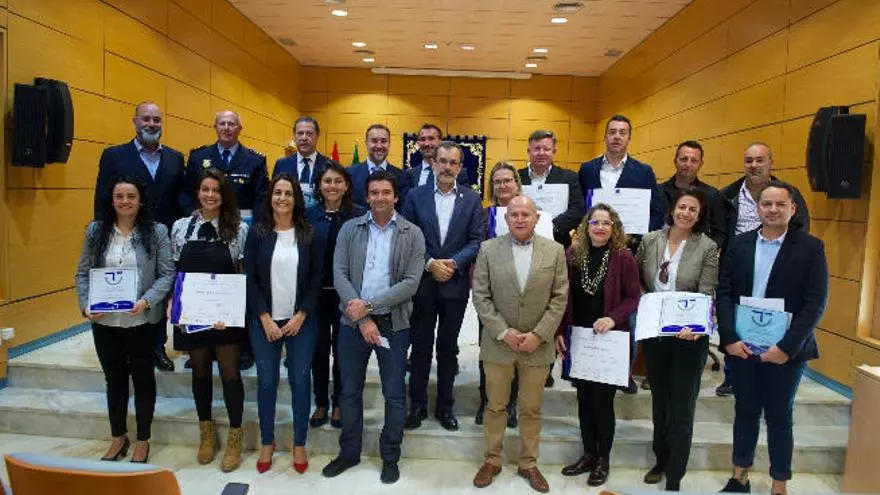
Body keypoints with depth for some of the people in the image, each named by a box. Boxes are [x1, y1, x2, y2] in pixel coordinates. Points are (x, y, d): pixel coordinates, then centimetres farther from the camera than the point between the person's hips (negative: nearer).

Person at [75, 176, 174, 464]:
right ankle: (118, 437, 35)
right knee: (114, 379, 17)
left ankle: (142, 441, 26)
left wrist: (147, 301, -21)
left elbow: (167, 274, -8)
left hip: (141, 321, -3)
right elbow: (83, 273, 6)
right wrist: (86, 305, -8)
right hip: (104, 321, 3)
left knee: (143, 379, 10)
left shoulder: (156, 232, -5)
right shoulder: (95, 231, 4)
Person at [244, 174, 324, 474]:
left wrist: (300, 317, -8)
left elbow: (317, 279, -1)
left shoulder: (310, 235, 0)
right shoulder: (257, 233, 0)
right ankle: (267, 442, 26)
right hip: (265, 321, 0)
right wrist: (265, 318, -8)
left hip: (301, 321, 0)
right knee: (266, 382, 7)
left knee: (300, 382, 4)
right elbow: (249, 278, -1)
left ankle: (299, 444, 21)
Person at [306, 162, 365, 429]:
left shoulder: (358, 215, -5)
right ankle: (321, 403, 28)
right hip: (316, 293, 1)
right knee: (319, 349, 11)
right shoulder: (308, 215, 0)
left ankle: (339, 404, 28)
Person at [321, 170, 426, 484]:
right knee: (349, 391, 13)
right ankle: (349, 452, 32)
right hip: (352, 321, 2)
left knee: (394, 395, 8)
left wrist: (368, 304, -16)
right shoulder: (349, 229, 3)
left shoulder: (412, 234, -2)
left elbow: (411, 283, -10)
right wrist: (362, 319, -13)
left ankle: (390, 457, 26)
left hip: (394, 323, -2)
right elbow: (339, 275, -4)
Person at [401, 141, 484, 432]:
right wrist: (430, 263, -13)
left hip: (455, 284, 1)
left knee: (448, 348, 11)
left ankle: (445, 406, 25)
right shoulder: (416, 196, 1)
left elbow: (476, 240, -1)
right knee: (420, 347, 9)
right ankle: (417, 405, 23)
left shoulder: (471, 200, 3)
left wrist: (454, 263, -15)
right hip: (422, 283, 0)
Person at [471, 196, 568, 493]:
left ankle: (529, 464, 30)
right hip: (498, 343, 0)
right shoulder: (488, 249, -3)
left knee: (531, 409, 13)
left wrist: (538, 335, -11)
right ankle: (492, 460, 30)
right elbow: (480, 296, -4)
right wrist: (504, 332, -12)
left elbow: (560, 297, -2)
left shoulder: (555, 251, -1)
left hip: (538, 344, 0)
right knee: (495, 406, 12)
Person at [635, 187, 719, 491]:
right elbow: (635, 281, 11)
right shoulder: (650, 241, 0)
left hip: (689, 337, -3)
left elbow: (706, 294, -14)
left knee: (682, 407, 5)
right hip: (653, 334, 4)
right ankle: (661, 459, 41)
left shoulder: (707, 247, -8)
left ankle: (674, 479, 18)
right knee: (659, 401, 20)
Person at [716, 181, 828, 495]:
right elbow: (724, 293, 1)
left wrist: (786, 347, -16)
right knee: (745, 412, 15)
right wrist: (730, 338, -9)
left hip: (785, 351, -2)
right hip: (740, 346, 2)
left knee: (779, 417, 11)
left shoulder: (810, 248, -4)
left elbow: (815, 303, -9)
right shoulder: (739, 244, 4)